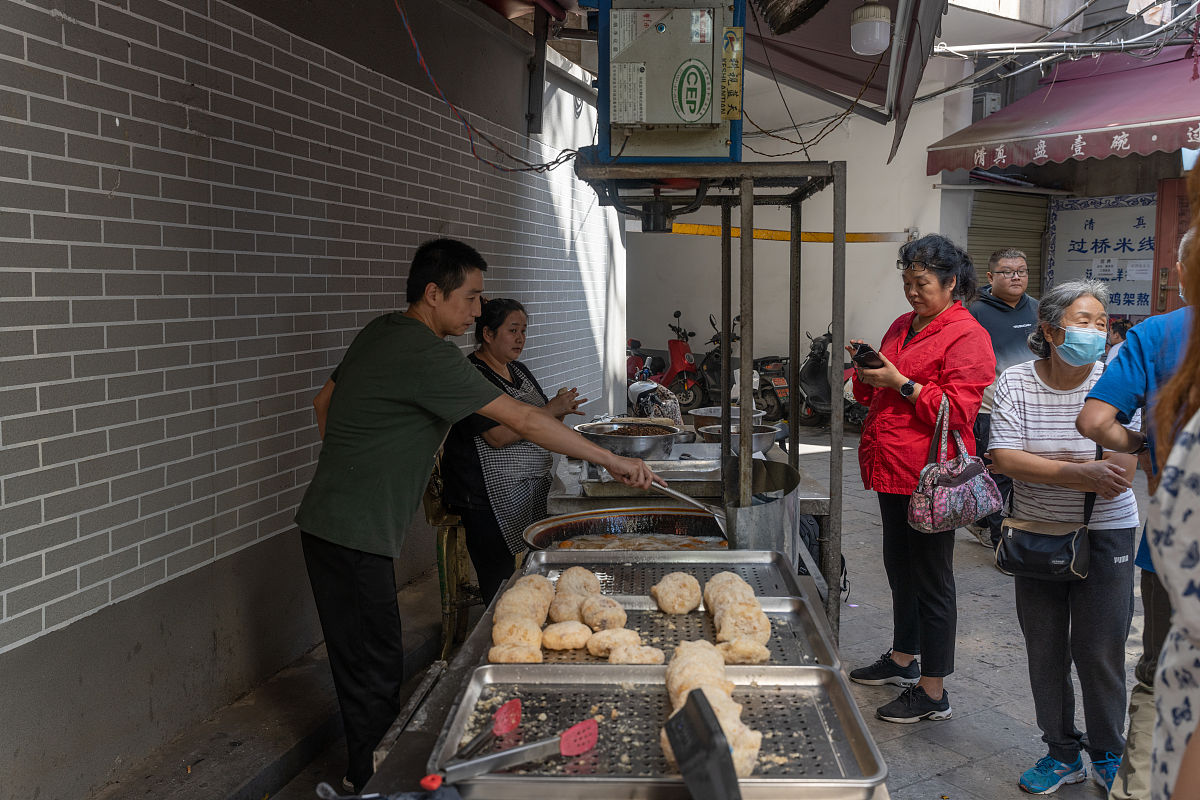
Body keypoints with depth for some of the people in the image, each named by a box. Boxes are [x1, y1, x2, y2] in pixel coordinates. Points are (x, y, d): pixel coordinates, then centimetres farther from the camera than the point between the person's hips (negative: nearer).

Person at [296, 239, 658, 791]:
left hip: (332, 520, 10)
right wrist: (613, 461, -17)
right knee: (375, 669, -1)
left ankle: (366, 772, 30)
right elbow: (523, 421, -22)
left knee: (370, 661, 18)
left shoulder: (380, 332, 9)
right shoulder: (426, 355, -21)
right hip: (352, 536, -10)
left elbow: (325, 403, 20)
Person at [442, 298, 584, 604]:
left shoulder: (519, 370, 17)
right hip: (491, 497, -8)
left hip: (531, 490, 8)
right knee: (501, 583, -11)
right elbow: (498, 436, -20)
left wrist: (560, 411, 0)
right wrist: (549, 410, -16)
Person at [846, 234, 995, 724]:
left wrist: (900, 382, -20)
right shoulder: (901, 327, 15)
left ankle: (933, 693, 9)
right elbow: (875, 396, 23)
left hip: (929, 475, -8)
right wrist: (866, 374, 2)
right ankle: (903, 660, 35)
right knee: (899, 567, 19)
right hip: (892, 468, 8)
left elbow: (958, 410, -17)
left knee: (931, 580, -1)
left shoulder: (966, 335, -10)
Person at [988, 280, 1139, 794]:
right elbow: (1005, 460, -15)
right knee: (1045, 652, 10)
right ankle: (1062, 754, 28)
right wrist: (1078, 471, -24)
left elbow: (1120, 476, -16)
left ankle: (1109, 757, 27)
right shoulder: (1015, 383, -6)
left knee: (1099, 653, 5)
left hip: (1104, 534, -2)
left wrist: (1039, 465, -18)